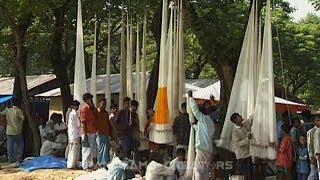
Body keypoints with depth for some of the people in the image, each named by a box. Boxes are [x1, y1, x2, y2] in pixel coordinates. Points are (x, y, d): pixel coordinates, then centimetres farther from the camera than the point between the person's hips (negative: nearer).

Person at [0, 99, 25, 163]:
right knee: (20, 145, 10)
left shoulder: (7, 110, 2)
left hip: (9, 131, 3)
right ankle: (19, 159, 9)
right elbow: (23, 118, -13)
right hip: (17, 131, -3)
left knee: (10, 146, 9)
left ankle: (10, 159, 10)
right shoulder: (18, 110, -9)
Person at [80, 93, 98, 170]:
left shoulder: (93, 109, 13)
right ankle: (85, 166, 3)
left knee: (93, 149, 12)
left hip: (93, 132, 8)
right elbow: (83, 122, -12)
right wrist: (85, 134, -16)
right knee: (86, 149, -3)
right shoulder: (84, 109, -9)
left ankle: (92, 165, 20)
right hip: (87, 132, -8)